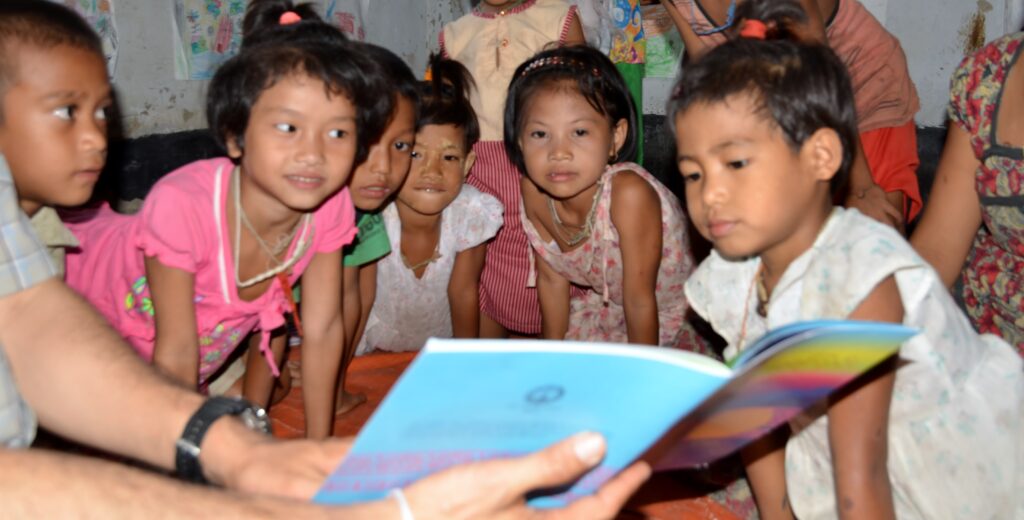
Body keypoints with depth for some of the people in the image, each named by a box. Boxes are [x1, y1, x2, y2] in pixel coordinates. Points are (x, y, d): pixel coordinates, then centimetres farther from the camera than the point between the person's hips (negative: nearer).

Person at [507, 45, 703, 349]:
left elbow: (640, 299, -27)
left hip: (669, 316, -4)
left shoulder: (629, 193, -38)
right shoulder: (533, 191, -20)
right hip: (607, 308, 4)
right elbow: (551, 280, -5)